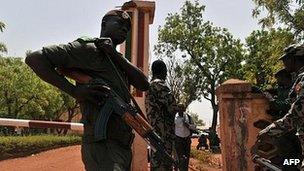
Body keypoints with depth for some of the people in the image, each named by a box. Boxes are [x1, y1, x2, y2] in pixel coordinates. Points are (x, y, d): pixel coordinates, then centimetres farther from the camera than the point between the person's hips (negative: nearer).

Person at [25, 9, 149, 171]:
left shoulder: (117, 59, 18)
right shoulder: (89, 49, -5)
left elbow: (144, 84, 5)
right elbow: (35, 58, -12)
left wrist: (117, 56, -7)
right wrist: (74, 90, -18)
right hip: (102, 145, -8)